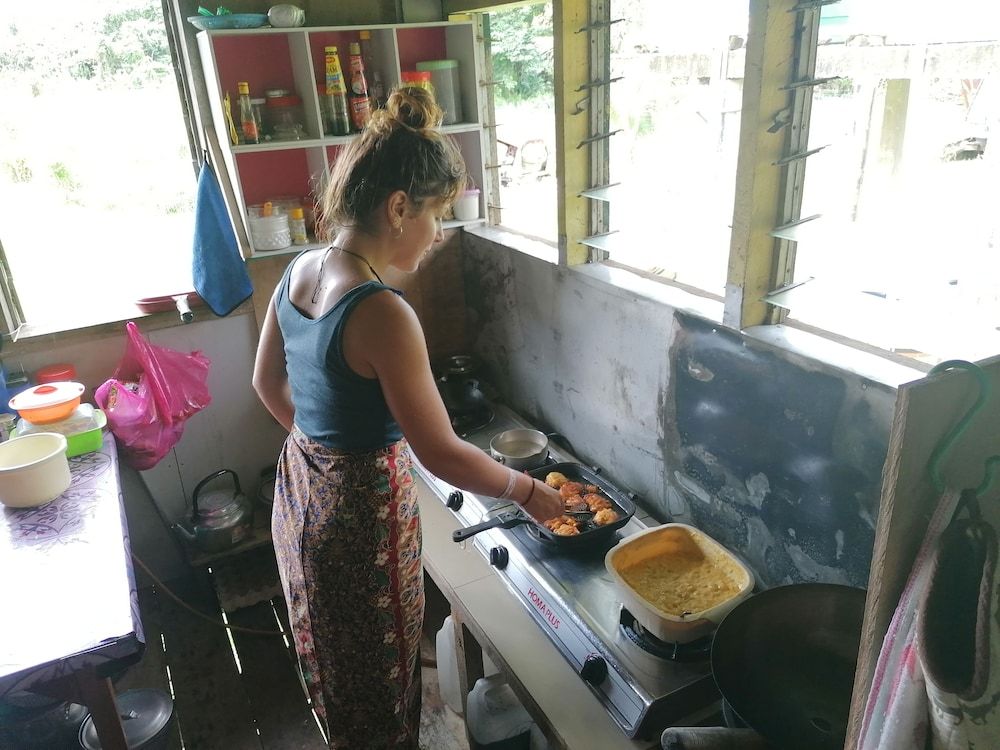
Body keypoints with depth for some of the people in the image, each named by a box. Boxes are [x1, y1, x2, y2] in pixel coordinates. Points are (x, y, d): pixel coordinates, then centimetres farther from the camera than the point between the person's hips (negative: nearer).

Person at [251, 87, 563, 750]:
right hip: (362, 512, -8)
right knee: (378, 688, 19)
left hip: (300, 490, 9)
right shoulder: (382, 314, -30)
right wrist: (527, 489, -11)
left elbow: (268, 383, 9)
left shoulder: (300, 271, -4)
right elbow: (442, 453, -26)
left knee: (334, 668, 32)